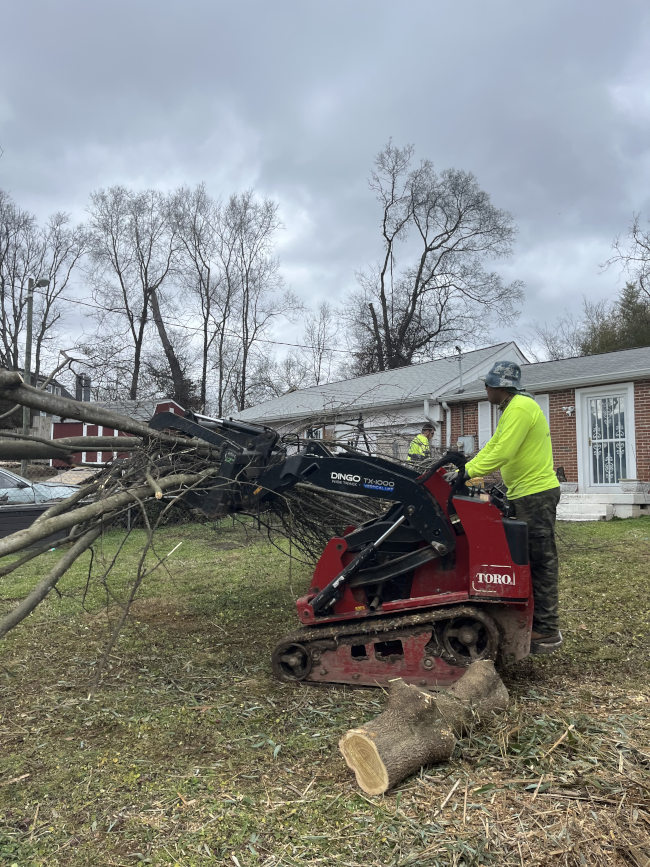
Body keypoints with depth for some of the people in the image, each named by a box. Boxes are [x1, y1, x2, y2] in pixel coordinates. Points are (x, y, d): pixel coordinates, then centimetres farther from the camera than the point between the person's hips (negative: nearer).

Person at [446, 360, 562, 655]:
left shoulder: (520, 408, -16)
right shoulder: (513, 409, 18)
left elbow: (502, 453, -24)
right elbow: (493, 447, 19)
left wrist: (468, 472, -16)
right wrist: (463, 469, 11)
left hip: (535, 493, -10)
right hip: (526, 494, 10)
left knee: (540, 562, -5)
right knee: (532, 561, 14)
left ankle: (547, 632, 3)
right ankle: (536, 621, 22)